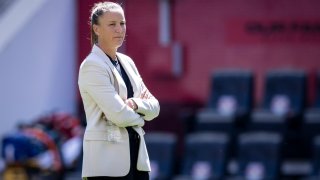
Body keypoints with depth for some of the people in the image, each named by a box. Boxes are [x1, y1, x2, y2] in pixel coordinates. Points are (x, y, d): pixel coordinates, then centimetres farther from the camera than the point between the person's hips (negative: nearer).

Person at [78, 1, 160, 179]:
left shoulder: (127, 62, 14)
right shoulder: (92, 65, -11)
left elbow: (154, 107, 11)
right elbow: (118, 114, -18)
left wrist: (135, 104, -10)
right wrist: (139, 115, 2)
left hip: (136, 154, 8)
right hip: (107, 158, -8)